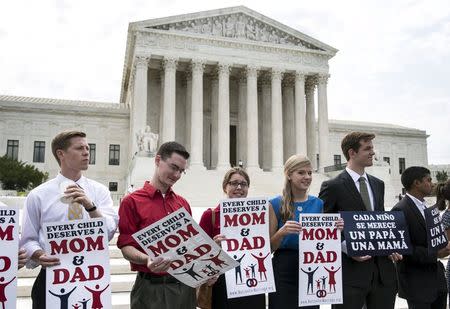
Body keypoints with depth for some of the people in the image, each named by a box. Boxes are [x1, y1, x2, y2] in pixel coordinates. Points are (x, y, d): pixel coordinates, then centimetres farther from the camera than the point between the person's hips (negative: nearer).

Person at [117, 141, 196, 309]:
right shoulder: (132, 201, -5)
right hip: (152, 287, -5)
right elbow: (126, 246, -9)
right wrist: (148, 260, -26)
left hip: (186, 285, 5)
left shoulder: (183, 204, 11)